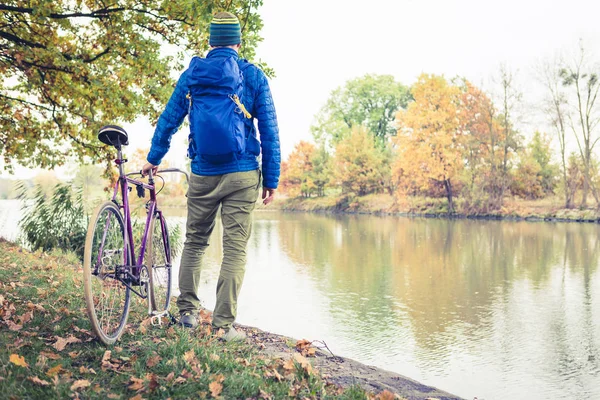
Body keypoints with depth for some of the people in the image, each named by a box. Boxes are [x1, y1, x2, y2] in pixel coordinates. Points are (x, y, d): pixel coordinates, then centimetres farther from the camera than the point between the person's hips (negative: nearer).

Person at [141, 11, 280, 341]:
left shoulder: (190, 75, 6)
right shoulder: (253, 76, 0)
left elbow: (168, 120, 12)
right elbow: (269, 132, -2)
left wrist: (153, 159, 25)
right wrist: (271, 180, 3)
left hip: (202, 175, 3)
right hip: (242, 177, -2)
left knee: (194, 242, 18)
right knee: (235, 250, 1)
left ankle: (188, 312, 23)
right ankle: (224, 325, 2)